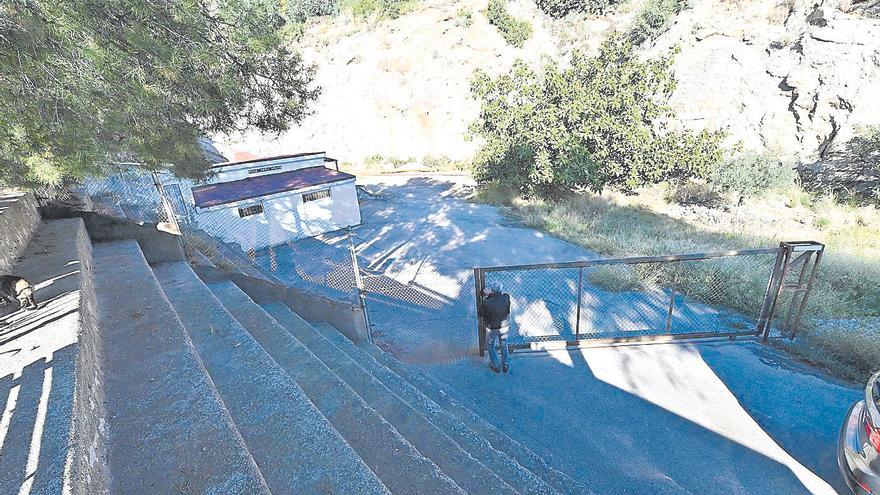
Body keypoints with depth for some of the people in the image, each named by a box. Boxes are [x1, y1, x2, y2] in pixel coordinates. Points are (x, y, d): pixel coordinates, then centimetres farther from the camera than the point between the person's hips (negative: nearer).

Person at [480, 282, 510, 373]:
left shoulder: (486, 302, -30)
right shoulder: (506, 298, -23)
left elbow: (481, 314, -11)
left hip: (492, 329, -2)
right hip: (504, 327, 2)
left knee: (491, 347, 24)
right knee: (504, 346, 25)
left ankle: (495, 366, 39)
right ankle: (505, 366, 42)